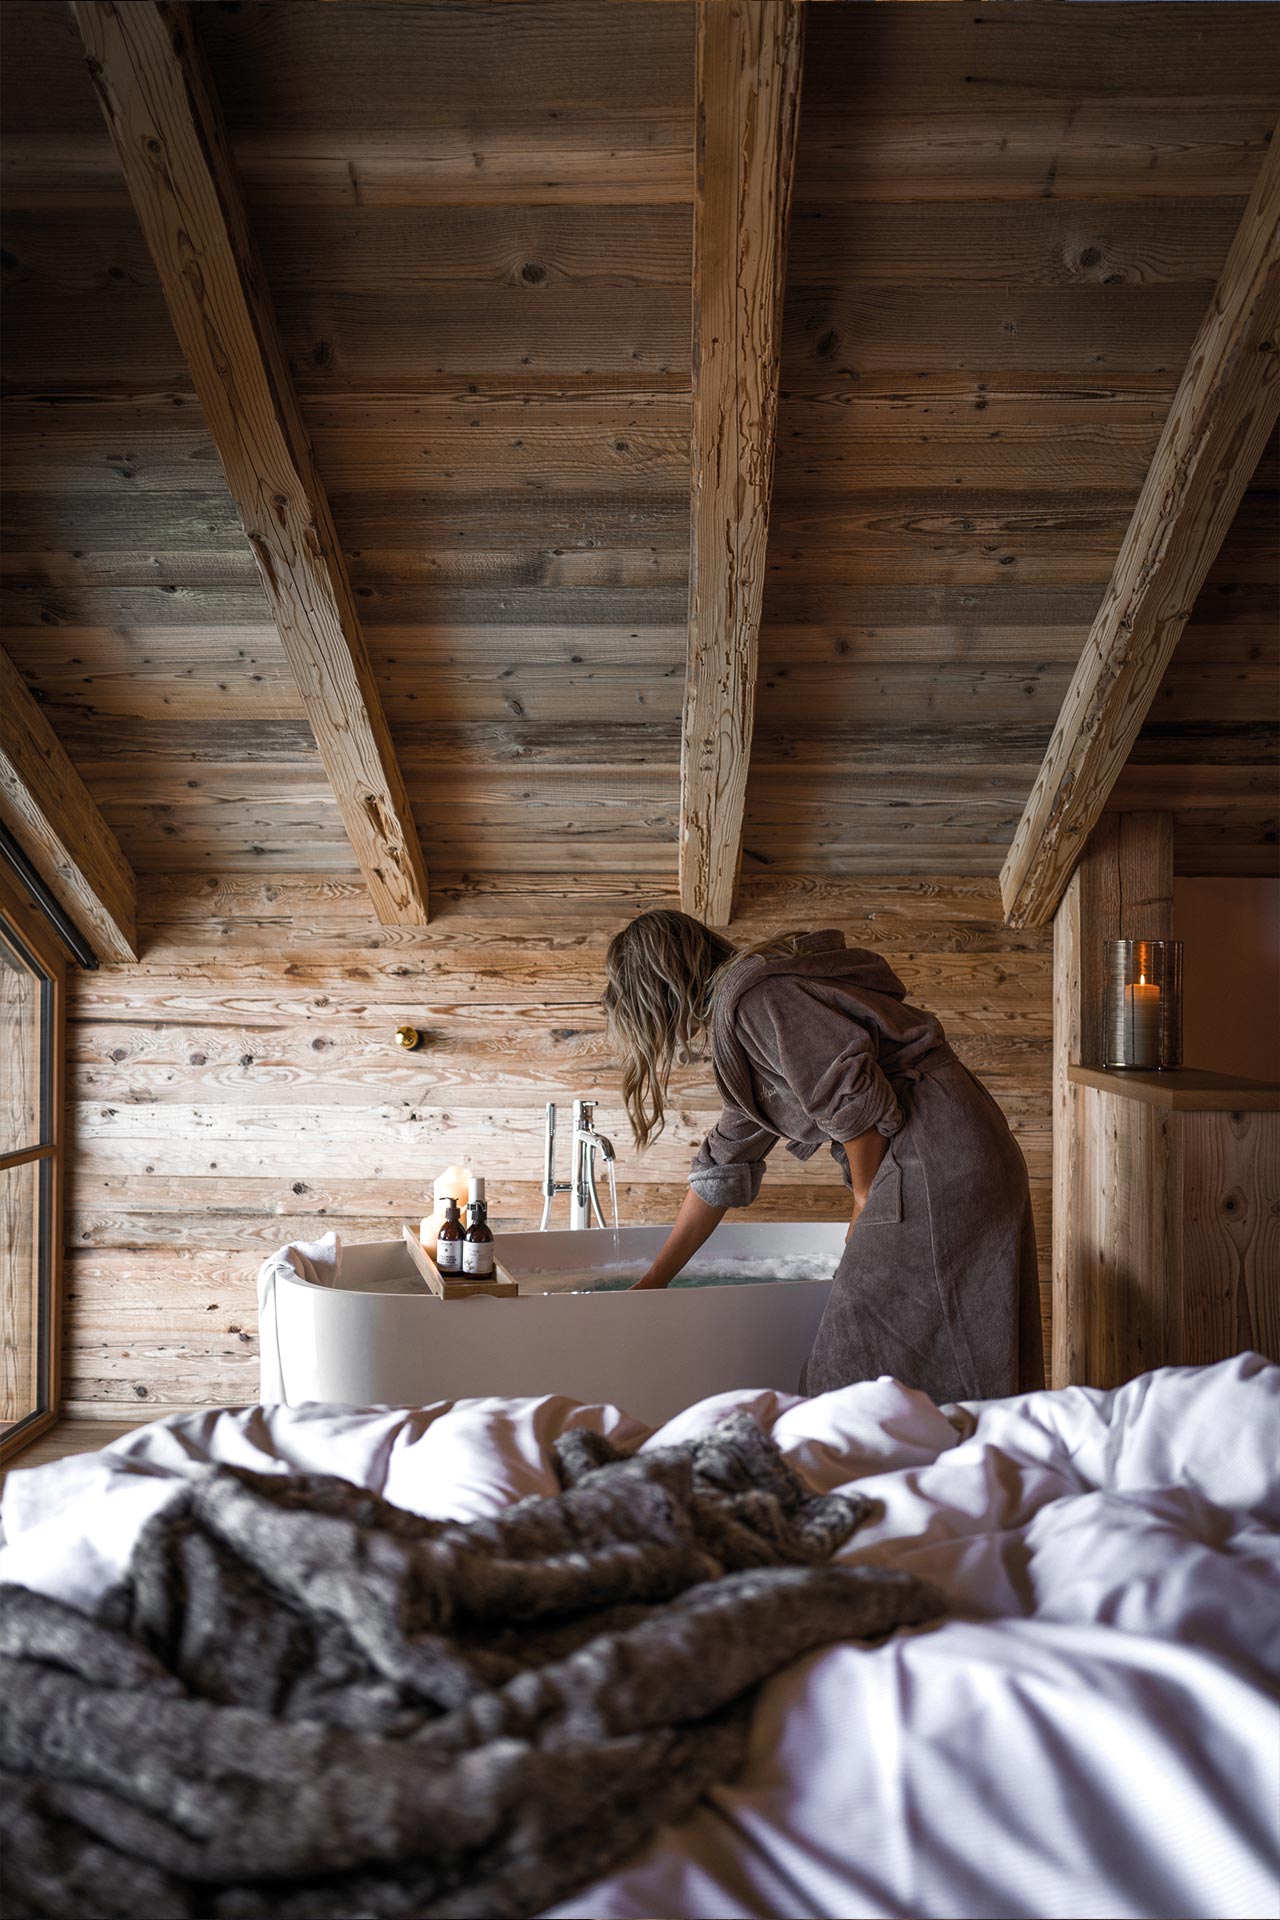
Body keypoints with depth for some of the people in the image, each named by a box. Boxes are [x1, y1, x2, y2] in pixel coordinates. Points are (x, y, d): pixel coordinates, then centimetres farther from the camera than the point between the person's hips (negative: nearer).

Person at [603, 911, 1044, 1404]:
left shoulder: (749, 997, -10)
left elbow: (854, 1098, -18)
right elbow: (721, 1173, 26)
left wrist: (865, 1204, -2)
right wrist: (650, 1284, 29)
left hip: (935, 1158, -10)